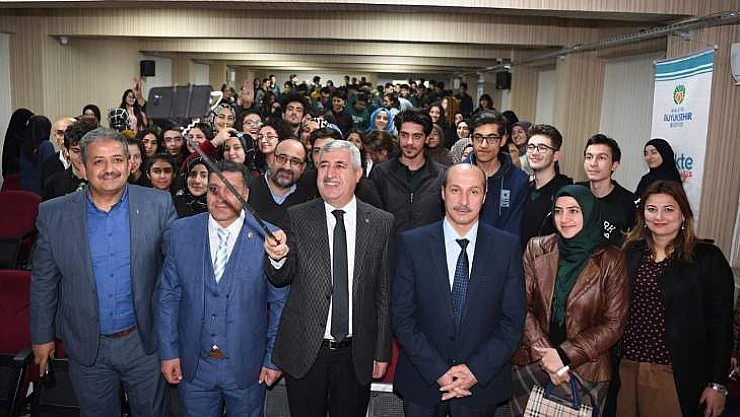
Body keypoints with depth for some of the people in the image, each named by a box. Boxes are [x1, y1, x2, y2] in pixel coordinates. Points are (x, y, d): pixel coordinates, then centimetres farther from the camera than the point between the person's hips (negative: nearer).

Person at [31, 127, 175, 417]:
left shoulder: (158, 205, -10)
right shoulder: (53, 214, -6)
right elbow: (44, 281, 3)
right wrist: (42, 336, 8)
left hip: (144, 341, -1)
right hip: (86, 347, 1)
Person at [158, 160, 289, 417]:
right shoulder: (182, 232, -3)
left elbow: (280, 302, -5)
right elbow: (168, 295, 2)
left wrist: (274, 358, -4)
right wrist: (168, 352, -1)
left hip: (247, 367, -1)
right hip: (193, 366, 2)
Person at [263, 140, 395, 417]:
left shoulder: (382, 223, -2)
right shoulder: (297, 218, -2)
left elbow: (384, 292, 1)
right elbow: (281, 278, -3)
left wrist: (382, 352, 3)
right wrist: (278, 258, -26)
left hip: (356, 355, 1)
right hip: (304, 352, 0)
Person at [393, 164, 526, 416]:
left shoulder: (507, 247, -4)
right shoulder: (412, 243, -7)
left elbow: (513, 320, -3)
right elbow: (402, 316, -8)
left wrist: (476, 370, -12)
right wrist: (438, 371, -14)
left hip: (483, 384, 1)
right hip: (422, 381, 0)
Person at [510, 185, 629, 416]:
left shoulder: (611, 260, -6)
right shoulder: (537, 248, -1)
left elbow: (614, 324, -7)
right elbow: (522, 306, -4)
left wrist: (565, 354, -14)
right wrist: (544, 353, -15)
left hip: (585, 369, -1)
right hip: (530, 365, 2)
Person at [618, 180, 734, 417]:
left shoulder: (708, 258, -4)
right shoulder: (631, 252, 6)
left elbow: (721, 324, -5)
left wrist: (717, 385, -7)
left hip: (675, 376, -3)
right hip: (625, 369, 3)